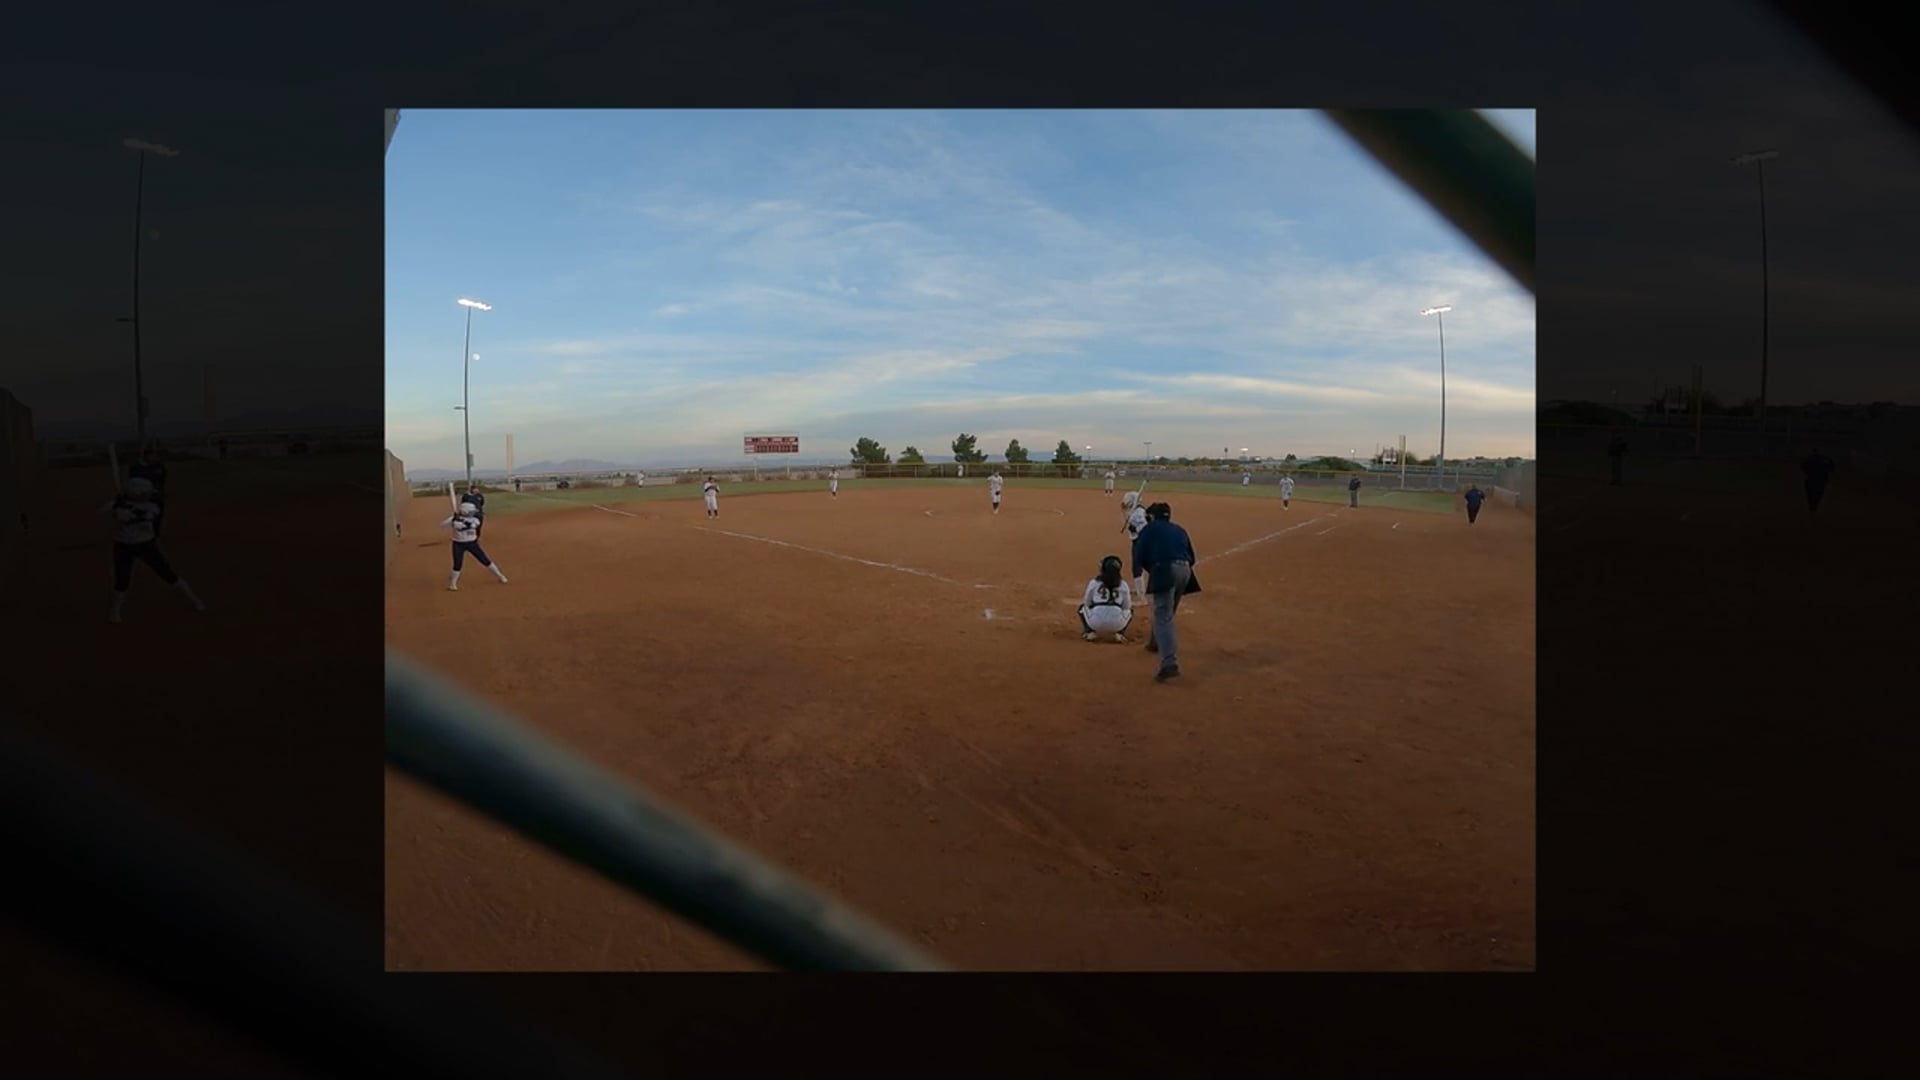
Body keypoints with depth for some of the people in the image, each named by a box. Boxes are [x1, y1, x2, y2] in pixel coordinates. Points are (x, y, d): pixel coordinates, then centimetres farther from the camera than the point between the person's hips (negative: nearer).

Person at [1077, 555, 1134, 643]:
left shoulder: (1094, 582, 6)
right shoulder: (1123, 584, 8)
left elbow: (1087, 603, 12)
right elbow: (1126, 607, 10)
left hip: (1096, 623, -1)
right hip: (1117, 624, 1)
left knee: (1083, 607, 31)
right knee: (1129, 610, 34)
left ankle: (1090, 632, 9)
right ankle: (1119, 633, 10)